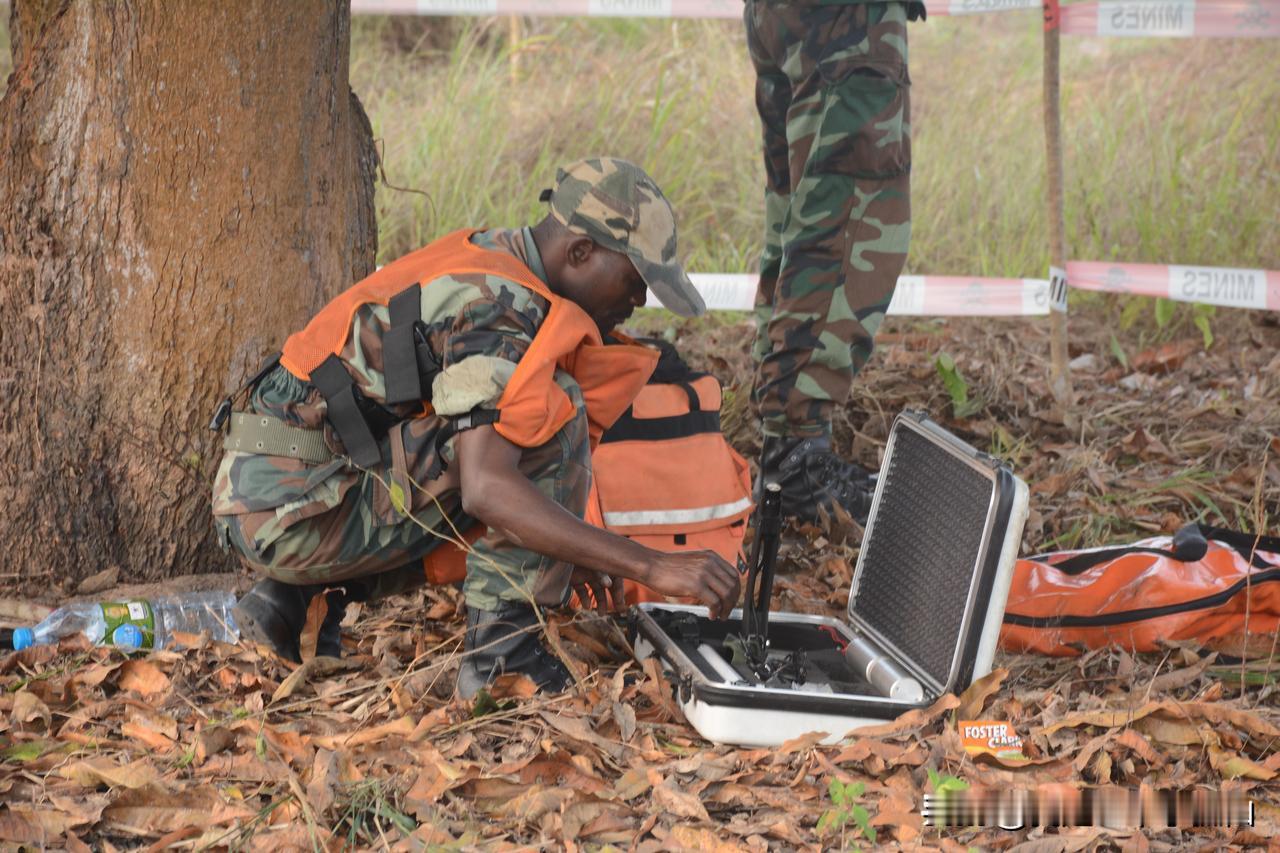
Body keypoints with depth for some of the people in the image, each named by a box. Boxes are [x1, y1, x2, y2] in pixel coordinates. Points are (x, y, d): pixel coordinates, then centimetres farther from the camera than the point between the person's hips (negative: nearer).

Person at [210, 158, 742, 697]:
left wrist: (560, 550, 22)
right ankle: (501, 648, -11)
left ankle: (290, 602, 15)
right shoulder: (500, 308, -17)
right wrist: (652, 567, -30)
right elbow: (486, 488, -29)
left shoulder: (479, 260, 14)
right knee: (555, 409, -14)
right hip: (292, 512, -10)